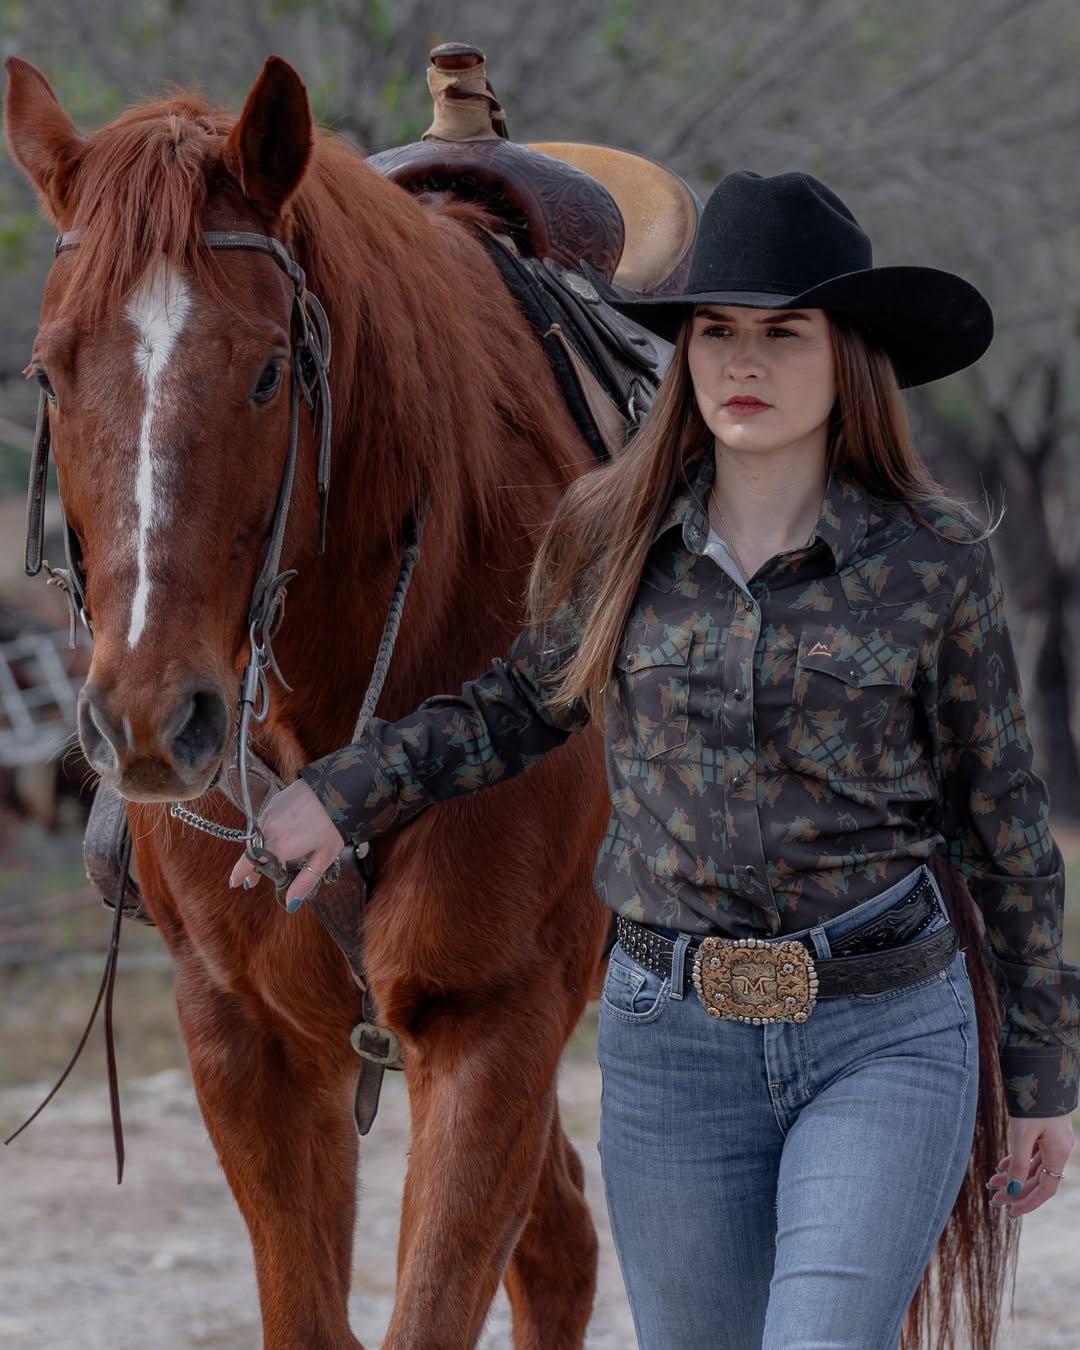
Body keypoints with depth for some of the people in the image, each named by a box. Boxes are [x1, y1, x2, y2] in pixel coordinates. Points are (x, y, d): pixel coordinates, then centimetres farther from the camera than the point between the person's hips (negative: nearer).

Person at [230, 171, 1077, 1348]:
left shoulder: (935, 563, -4)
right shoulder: (610, 541, 1)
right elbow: (520, 708, 18)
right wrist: (342, 793, 3)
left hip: (886, 1038, -3)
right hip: (671, 1041, 3)